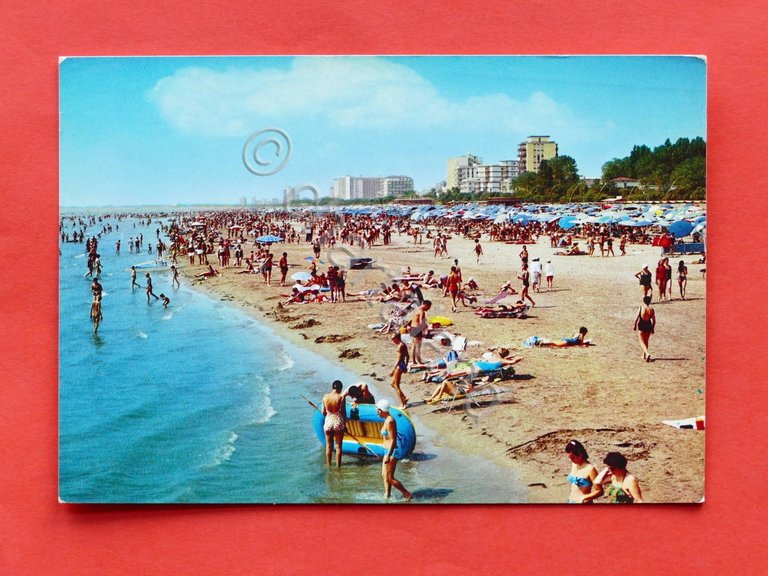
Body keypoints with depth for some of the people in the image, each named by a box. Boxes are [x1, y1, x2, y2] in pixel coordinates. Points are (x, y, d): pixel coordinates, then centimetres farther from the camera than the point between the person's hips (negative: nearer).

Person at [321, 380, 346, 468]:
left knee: (329, 446, 16)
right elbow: (344, 412, -8)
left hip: (328, 422, 3)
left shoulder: (325, 397, -5)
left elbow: (323, 412, 2)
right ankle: (338, 465, 15)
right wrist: (344, 422, 7)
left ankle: (328, 464, 24)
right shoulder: (341, 397, -14)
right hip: (338, 423, -2)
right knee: (338, 446, 10)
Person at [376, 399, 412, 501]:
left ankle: (407, 494, 3)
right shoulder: (387, 420, 11)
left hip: (391, 451, -10)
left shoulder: (389, 421, -20)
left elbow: (393, 440, -23)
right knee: (384, 475, 14)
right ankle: (387, 496, 22)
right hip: (388, 451, 10)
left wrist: (388, 456, -24)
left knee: (390, 478, -5)